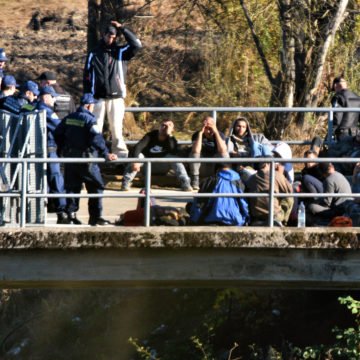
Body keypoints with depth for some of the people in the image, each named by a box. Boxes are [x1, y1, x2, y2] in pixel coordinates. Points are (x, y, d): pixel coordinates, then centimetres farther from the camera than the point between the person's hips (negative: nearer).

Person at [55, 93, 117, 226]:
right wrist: (106, 154, -24)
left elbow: (58, 133, 14)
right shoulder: (89, 120, -13)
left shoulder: (69, 118, 8)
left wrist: (62, 149, 27)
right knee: (96, 187, 2)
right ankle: (95, 217, -1)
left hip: (70, 157, 6)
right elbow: (97, 139, -23)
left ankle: (71, 214, 9)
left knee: (72, 187, 12)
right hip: (85, 158, -6)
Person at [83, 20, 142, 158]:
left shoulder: (120, 52, 8)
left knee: (116, 127, -3)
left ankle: (121, 154, -2)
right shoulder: (94, 54, 8)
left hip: (116, 97, 0)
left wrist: (122, 28, -5)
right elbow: (87, 76, 7)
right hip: (98, 98, 0)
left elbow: (136, 45, -7)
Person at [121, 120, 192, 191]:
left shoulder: (171, 140, -5)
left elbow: (173, 153, -28)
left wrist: (169, 136, -30)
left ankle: (185, 183, -36)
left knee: (171, 157, -25)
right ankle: (126, 183, -38)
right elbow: (138, 147, -26)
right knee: (139, 155, -28)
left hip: (161, 168, 1)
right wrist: (135, 161, -44)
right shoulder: (151, 136, -9)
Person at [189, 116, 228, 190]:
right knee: (194, 154, -28)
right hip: (202, 166, 0)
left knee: (224, 155, -27)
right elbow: (196, 151, -29)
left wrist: (216, 132, -28)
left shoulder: (220, 134, -7)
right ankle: (195, 182, -26)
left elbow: (223, 151, -27)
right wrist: (200, 133, -29)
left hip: (215, 166, 0)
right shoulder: (197, 135, -10)